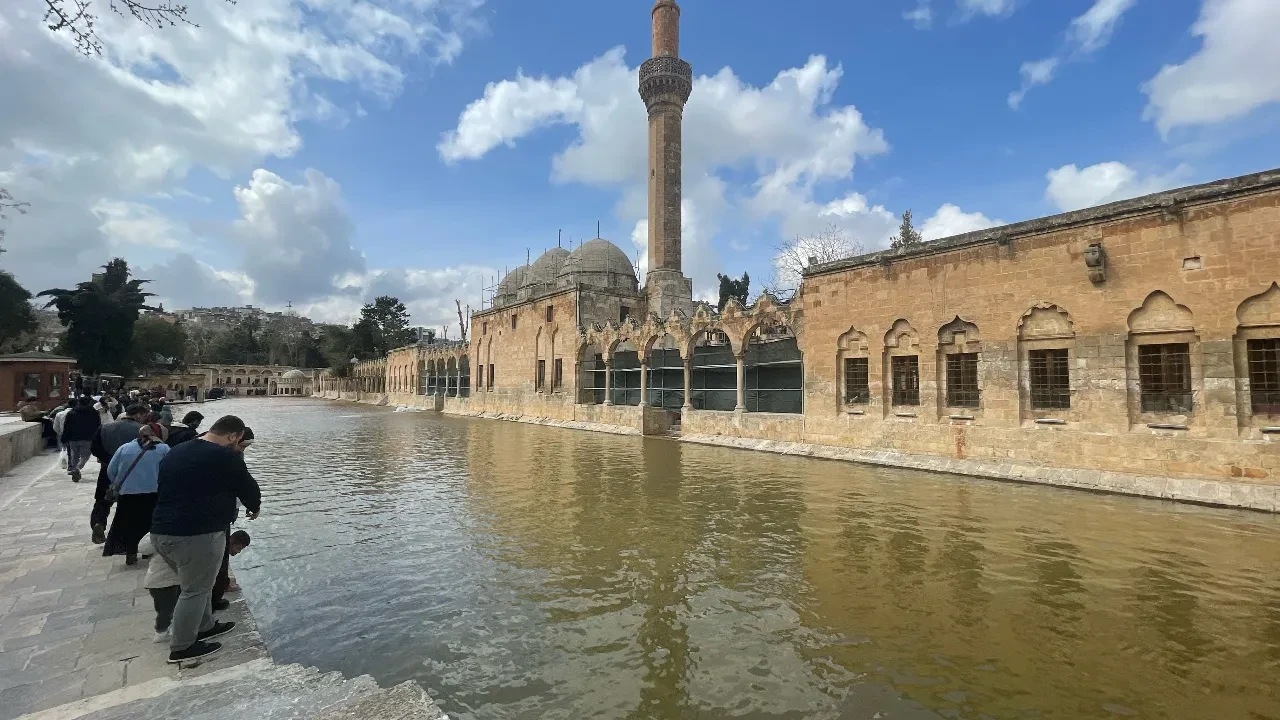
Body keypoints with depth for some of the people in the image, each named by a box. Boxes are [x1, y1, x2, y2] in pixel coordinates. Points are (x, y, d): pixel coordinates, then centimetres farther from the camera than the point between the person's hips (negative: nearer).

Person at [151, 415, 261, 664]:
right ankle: (181, 648, 17)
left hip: (162, 531, 9)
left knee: (198, 583, 24)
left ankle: (204, 627, 37)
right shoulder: (226, 457, -13)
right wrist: (254, 507, 20)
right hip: (198, 534, -9)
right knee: (195, 590, 7)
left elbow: (166, 489, 25)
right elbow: (248, 487, -1)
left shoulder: (175, 452, 13)